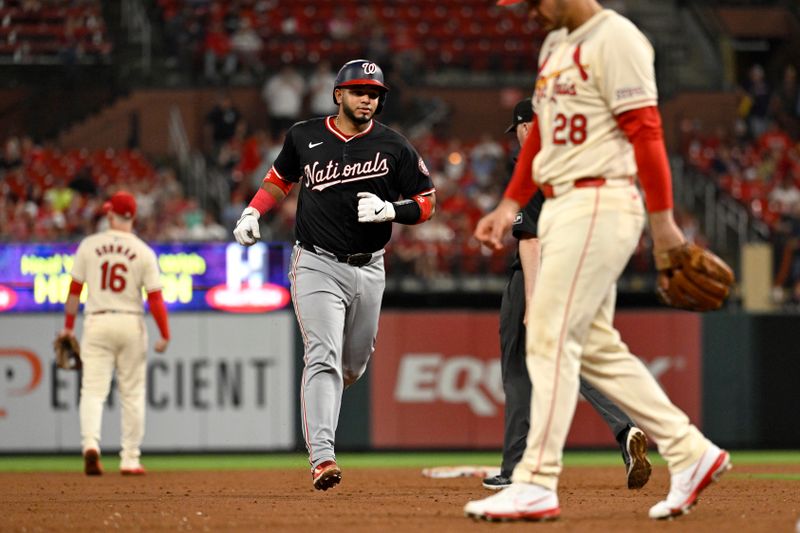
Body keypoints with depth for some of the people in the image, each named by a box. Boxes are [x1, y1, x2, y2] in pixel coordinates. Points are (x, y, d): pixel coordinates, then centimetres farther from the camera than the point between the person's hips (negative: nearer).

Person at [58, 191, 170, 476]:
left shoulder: (89, 245, -1)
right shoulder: (144, 252, -3)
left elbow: (75, 289, 3)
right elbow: (155, 298, -7)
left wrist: (68, 326, 13)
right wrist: (164, 335, 0)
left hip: (97, 323, 0)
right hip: (131, 324, 0)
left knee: (93, 390, -2)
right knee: (132, 393, 10)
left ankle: (90, 444, -26)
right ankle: (130, 459, 11)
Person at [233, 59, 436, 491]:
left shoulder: (393, 147, 0)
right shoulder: (305, 137, 2)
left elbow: (427, 202, 4)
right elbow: (281, 177, 20)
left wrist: (390, 210, -16)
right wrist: (252, 212, 4)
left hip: (368, 271, 2)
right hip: (317, 265, -2)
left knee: (352, 365, 13)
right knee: (324, 358, -18)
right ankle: (321, 457, -26)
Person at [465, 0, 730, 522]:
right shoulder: (555, 44, 18)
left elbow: (646, 131, -16)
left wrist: (663, 221, -19)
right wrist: (511, 204, 17)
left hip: (599, 206, -10)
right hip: (559, 207, 10)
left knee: (551, 340, -11)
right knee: (596, 349, 10)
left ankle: (537, 485, -9)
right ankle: (690, 452, 15)